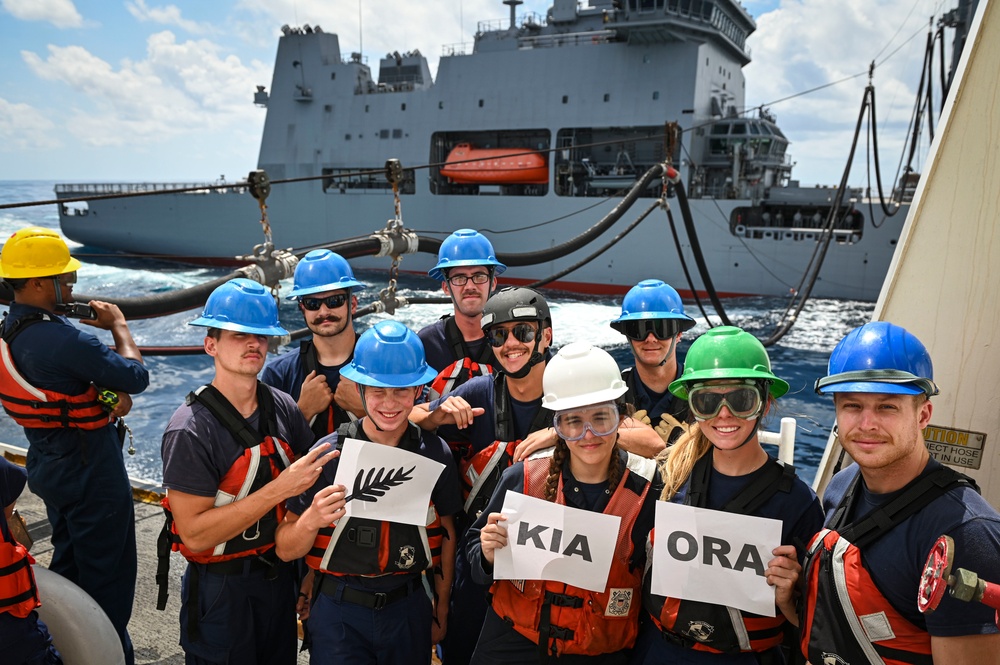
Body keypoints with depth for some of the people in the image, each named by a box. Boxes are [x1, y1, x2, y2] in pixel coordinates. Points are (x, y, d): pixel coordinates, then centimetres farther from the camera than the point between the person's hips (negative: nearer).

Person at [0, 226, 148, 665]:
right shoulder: (61, 339, -29)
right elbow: (137, 376, -22)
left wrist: (115, 393, -9)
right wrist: (119, 326, -7)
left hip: (48, 465, 10)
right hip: (90, 473, -10)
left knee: (68, 563, 25)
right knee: (108, 575, 6)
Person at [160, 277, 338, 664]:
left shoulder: (282, 408, -7)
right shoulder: (190, 430, -21)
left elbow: (313, 474, 8)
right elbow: (195, 534, -24)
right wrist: (280, 488, -29)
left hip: (280, 576, 5)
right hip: (221, 589, -5)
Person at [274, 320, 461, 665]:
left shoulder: (435, 453, -6)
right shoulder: (327, 454, -13)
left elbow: (446, 533, 6)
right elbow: (286, 550, -8)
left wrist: (442, 609, 11)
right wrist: (311, 520, -28)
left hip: (408, 610, 2)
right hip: (339, 613, -2)